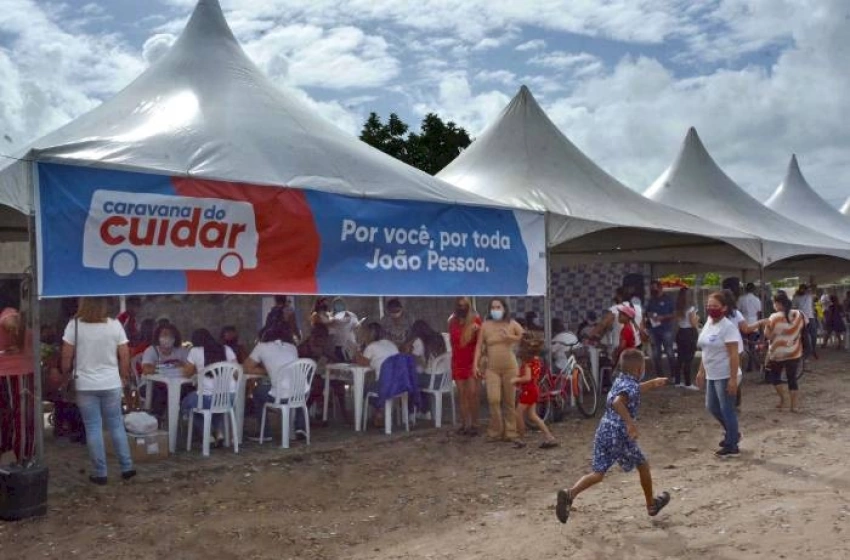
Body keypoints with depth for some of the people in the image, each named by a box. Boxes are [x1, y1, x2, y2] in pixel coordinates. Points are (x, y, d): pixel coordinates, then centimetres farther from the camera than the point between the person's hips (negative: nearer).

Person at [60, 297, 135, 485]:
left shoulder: (75, 325, -8)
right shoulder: (115, 325, -5)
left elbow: (67, 356, -4)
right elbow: (124, 356, -2)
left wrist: (66, 375, 13)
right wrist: (124, 377, 12)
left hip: (85, 385, -1)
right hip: (111, 384, 1)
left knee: (93, 429, 6)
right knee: (116, 426, 13)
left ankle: (99, 473, 11)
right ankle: (126, 467, 17)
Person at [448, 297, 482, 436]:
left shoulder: (476, 320, -2)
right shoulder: (452, 321, 9)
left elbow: (481, 341, -4)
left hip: (472, 361, -3)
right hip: (458, 362, 4)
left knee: (472, 393, -9)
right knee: (462, 393, 4)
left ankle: (474, 424, -2)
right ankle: (464, 424, 8)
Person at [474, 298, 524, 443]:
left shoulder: (512, 324, 4)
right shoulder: (485, 325, 4)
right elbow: (479, 346, 6)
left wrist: (511, 337, -10)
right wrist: (476, 364, -2)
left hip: (510, 368, 0)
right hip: (491, 368, 0)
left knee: (510, 401, 5)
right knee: (493, 399, -13)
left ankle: (510, 432, 17)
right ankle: (495, 432, 2)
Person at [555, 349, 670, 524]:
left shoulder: (620, 381, 14)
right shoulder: (631, 386, -13)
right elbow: (617, 402, -32)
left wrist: (652, 384, 41)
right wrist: (630, 422, -33)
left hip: (603, 432, 7)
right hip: (620, 435, -7)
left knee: (598, 473, 5)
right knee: (643, 466, 18)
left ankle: (570, 493, -18)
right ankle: (651, 504, 33)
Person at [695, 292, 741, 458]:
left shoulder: (728, 327, -17)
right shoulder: (708, 324, 9)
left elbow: (734, 355, -20)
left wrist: (733, 379, -23)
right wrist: (701, 371, 17)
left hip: (725, 376, -9)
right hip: (712, 375, 9)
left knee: (727, 409, 1)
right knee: (712, 406, 18)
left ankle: (731, 446, 14)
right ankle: (732, 434, 37)